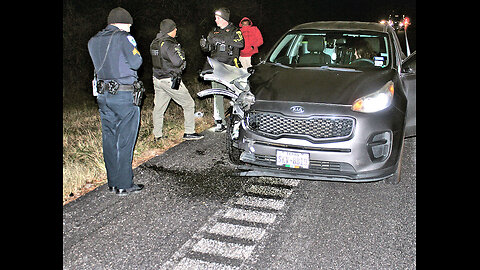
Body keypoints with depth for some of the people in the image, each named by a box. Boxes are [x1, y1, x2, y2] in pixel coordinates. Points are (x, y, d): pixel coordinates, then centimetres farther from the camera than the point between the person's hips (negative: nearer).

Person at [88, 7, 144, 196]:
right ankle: (124, 185, 5)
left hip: (103, 95, 7)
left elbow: (99, 66, 14)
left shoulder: (93, 41, 13)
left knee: (109, 139, 12)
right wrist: (133, 48, 7)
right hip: (124, 95, -7)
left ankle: (113, 183, 20)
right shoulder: (124, 37, -8)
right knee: (125, 141, 0)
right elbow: (136, 62, -11)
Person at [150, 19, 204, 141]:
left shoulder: (154, 43, 9)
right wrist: (180, 52, -6)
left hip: (157, 79, 9)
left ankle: (157, 135, 19)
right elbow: (178, 61, -25)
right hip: (170, 80, -9)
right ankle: (189, 132, 7)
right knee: (188, 104, 4)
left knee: (158, 107, 13)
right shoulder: (168, 44, -19)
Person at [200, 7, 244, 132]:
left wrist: (223, 40, -22)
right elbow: (208, 48, 22)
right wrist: (204, 45, -3)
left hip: (231, 66, -3)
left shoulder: (234, 31, 3)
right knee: (217, 95, -1)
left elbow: (241, 43, -16)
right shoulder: (214, 31, 16)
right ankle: (220, 122, 2)